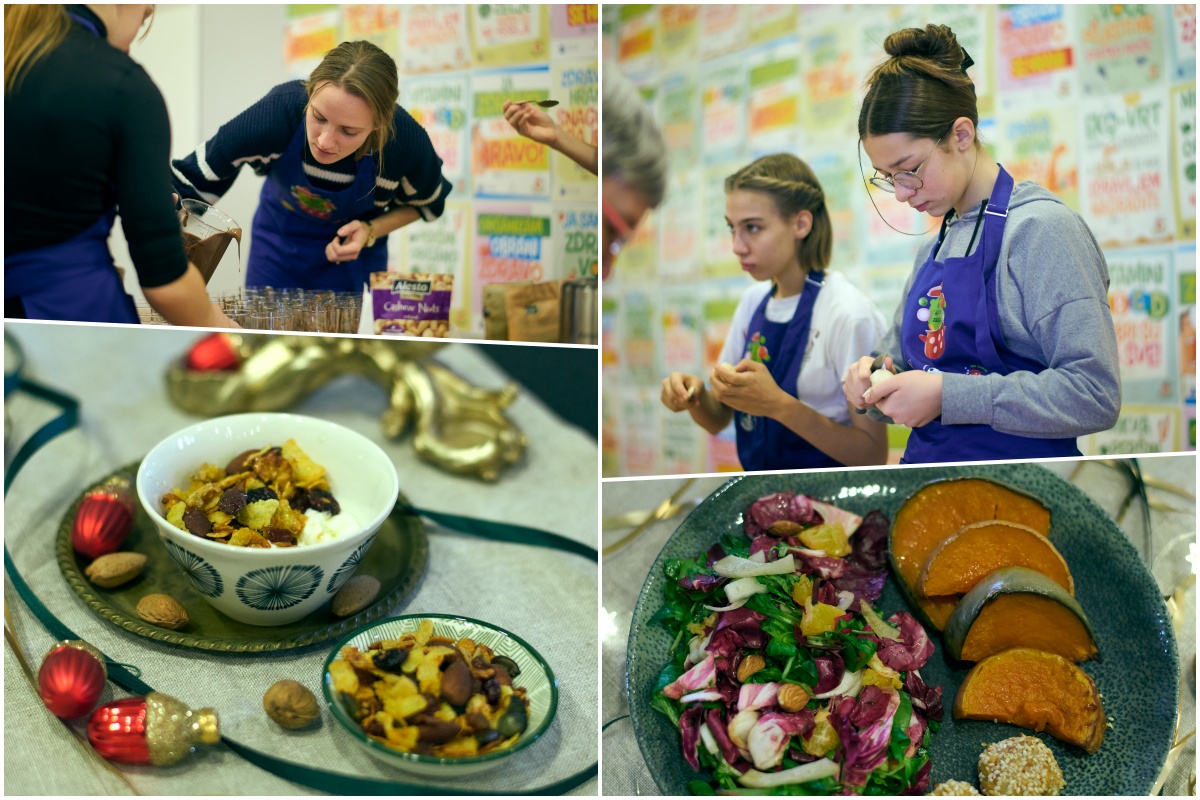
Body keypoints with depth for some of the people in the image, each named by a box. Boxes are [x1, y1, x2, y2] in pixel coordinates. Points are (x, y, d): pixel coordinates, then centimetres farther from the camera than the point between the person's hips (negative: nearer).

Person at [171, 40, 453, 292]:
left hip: (354, 254, 0)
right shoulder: (281, 109, -34)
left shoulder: (406, 140, -31)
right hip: (279, 240, 1)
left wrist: (371, 231, -22)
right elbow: (189, 181, -28)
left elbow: (427, 204, -7)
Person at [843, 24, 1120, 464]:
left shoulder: (1041, 229, -7)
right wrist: (875, 377, 2)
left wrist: (946, 393, -19)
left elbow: (1094, 395, -15)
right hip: (926, 464, 7)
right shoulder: (933, 249, 14)